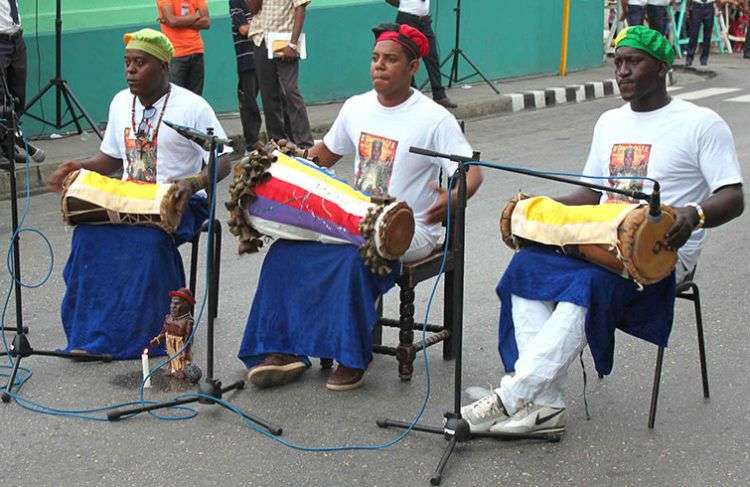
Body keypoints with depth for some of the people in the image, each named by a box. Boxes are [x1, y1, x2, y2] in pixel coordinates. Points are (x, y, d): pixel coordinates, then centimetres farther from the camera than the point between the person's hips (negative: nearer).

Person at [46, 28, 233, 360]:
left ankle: (139, 332, -22)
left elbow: (224, 162, -9)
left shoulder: (191, 107, -7)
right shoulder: (121, 103, 11)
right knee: (88, 233, -26)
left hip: (177, 204, -5)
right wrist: (77, 167, 1)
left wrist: (192, 183, -28)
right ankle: (91, 331, -18)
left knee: (148, 238, -36)